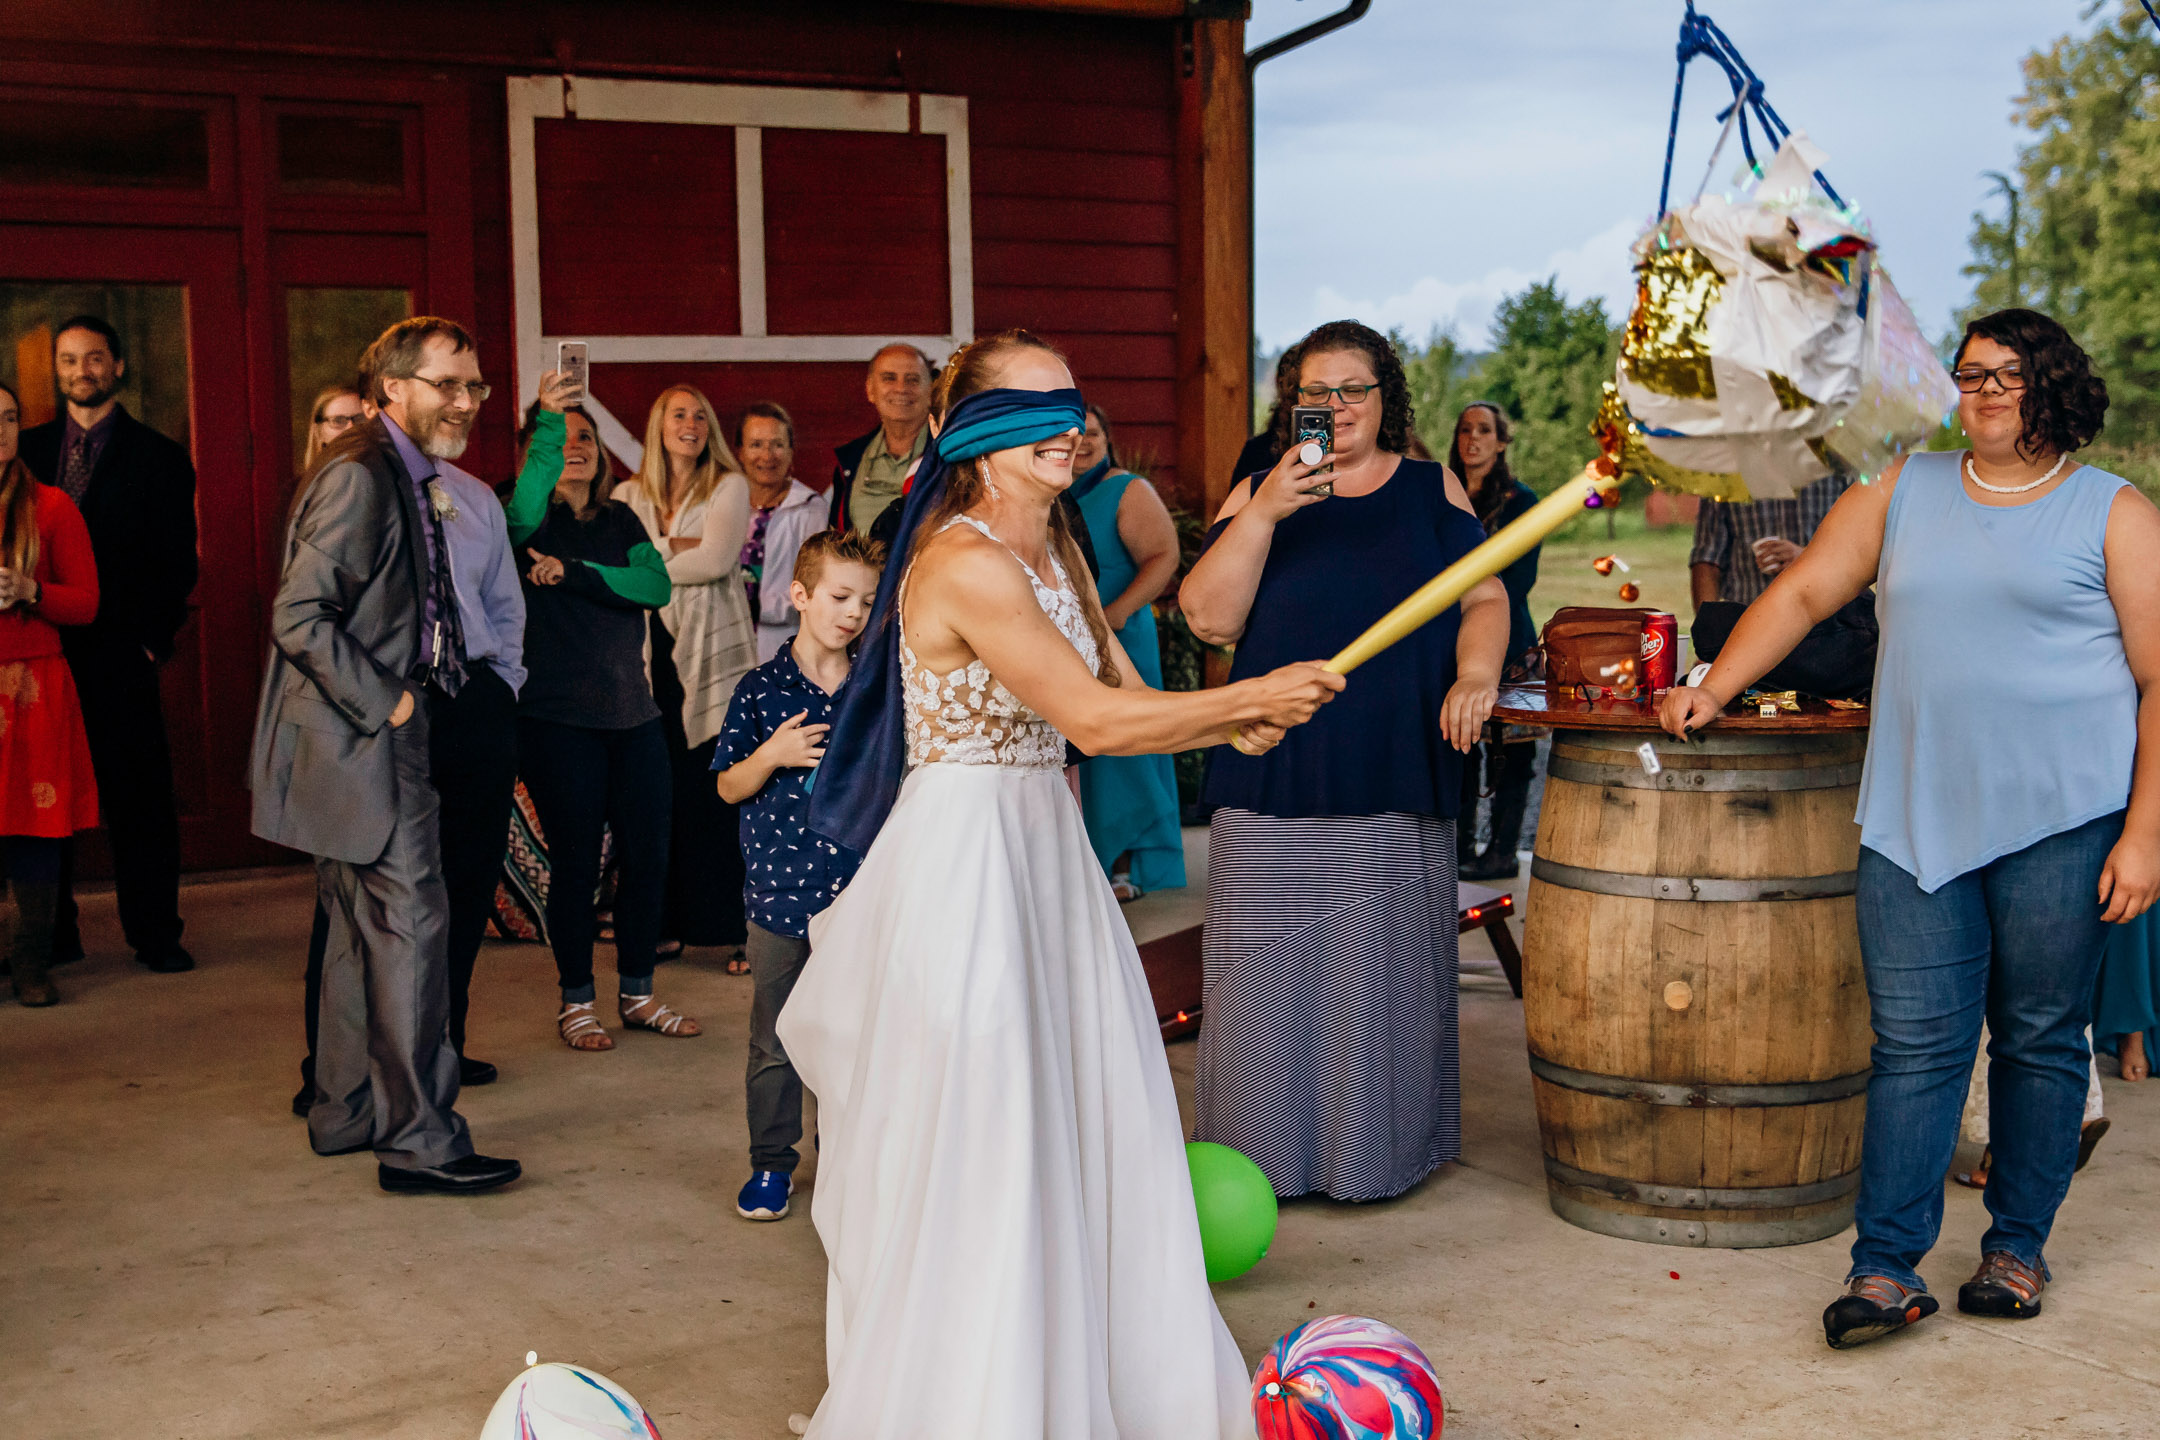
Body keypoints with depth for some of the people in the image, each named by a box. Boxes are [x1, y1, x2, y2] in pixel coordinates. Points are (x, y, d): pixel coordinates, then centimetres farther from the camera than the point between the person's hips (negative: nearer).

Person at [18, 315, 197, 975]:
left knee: (140, 796, 0)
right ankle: (53, 933, 16)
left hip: (119, 654, -3)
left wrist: (151, 640, -7)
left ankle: (154, 932, 8)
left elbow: (177, 562, 2)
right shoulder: (28, 449, 14)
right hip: (41, 651, 3)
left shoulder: (159, 458, 5)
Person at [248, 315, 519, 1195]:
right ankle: (418, 1140, -2)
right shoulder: (358, 477, -17)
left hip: (368, 740, 11)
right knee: (411, 924, -8)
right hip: (361, 746, -11)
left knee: (363, 928, 17)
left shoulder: (407, 480, 14)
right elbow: (298, 617, -22)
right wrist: (385, 703, -19)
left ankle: (346, 1112, 29)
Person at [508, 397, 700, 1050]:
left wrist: (574, 572, -15)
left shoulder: (621, 521, 13)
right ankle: (575, 1002, 17)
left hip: (632, 710, 5)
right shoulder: (529, 520, -1)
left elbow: (657, 585, -4)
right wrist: (549, 411, -32)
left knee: (648, 852, 6)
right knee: (576, 859, 1)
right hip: (558, 715, -5)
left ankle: (636, 993, 22)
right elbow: (524, 510, -27)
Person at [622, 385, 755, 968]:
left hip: (713, 653, -3)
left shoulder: (729, 487, 4)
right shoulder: (632, 493, 15)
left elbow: (716, 561, -10)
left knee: (721, 792, -5)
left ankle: (736, 928, 0)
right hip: (653, 652, 3)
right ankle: (667, 925, 13)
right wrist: (680, 547, -9)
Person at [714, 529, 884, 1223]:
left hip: (857, 895, 2)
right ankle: (771, 1163, 21)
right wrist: (771, 756, -15)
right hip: (780, 893, -1)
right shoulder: (762, 689, -1)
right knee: (775, 1042, 7)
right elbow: (729, 787, 2)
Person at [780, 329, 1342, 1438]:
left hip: (1046, 849, 9)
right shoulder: (963, 563, -19)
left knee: (1078, 1123, 14)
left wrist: (1235, 726, -4)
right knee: (973, 1148, 1)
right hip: (962, 857, -9)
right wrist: (1253, 698, -14)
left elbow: (1127, 697, 13)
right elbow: (1095, 720, -22)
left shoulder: (1057, 551, 10)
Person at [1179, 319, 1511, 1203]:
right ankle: (1265, 1150, 12)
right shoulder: (1257, 495, 8)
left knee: (1386, 964, 4)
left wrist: (1476, 673, -11)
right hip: (1277, 780, 0)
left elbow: (1484, 599, 9)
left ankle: (1381, 1147, 17)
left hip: (1398, 782, 1)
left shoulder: (1431, 489, 11)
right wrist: (1264, 514, -13)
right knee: (1274, 968, 0)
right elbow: (1210, 619, -3)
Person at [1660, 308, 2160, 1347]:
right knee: (1915, 1043, -2)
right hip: (1917, 818, 2)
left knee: (2041, 1038, 7)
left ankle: (2017, 1245, 22)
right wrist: (1712, 691, 3)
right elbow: (1804, 591, 14)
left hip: (2062, 819, -2)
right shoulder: (1904, 491, 14)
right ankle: (1886, 1269, 0)